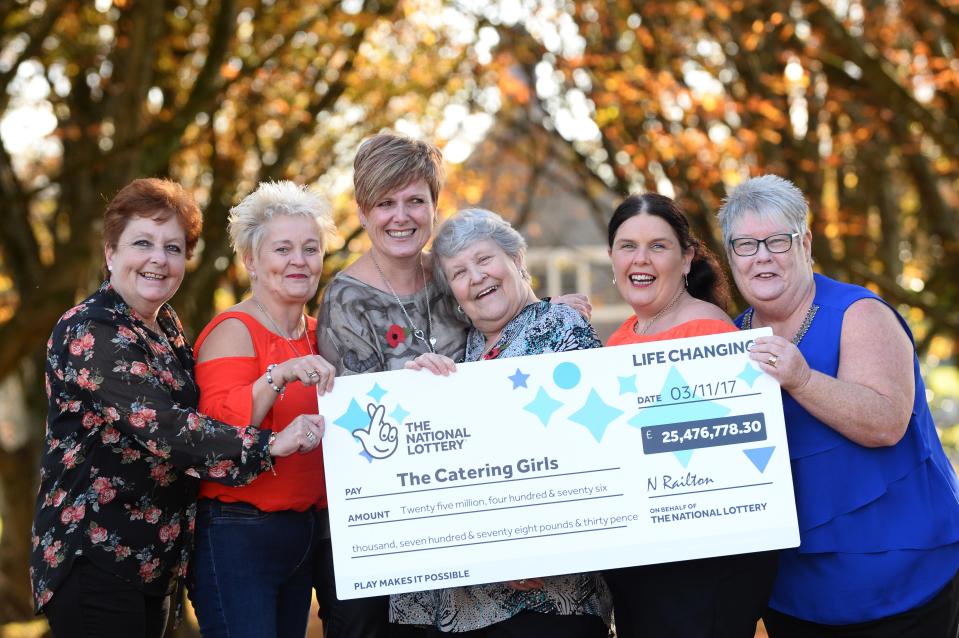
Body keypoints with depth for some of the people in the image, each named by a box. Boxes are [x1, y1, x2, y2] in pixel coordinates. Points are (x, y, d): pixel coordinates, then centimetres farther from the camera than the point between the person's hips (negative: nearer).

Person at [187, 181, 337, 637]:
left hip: (303, 533, 8)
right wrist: (279, 375, -33)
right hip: (238, 536, -8)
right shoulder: (234, 330, -11)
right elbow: (218, 430, -22)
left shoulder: (314, 333, 12)